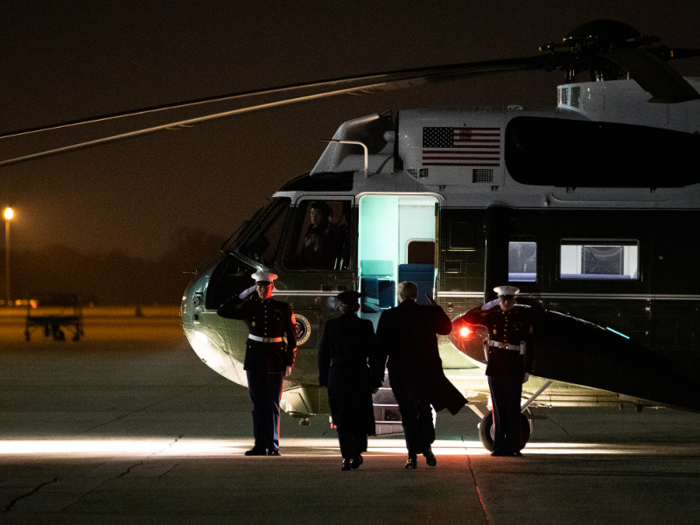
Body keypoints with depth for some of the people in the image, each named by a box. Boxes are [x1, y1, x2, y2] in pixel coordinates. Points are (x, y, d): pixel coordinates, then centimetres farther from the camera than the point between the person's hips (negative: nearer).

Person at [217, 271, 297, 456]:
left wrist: (289, 363, 0)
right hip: (254, 361, 1)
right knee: (258, 404, 4)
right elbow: (223, 311, 1)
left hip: (275, 362, -1)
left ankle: (273, 445, 3)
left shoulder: (283, 309, 2)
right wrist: (243, 295, -1)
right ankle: (260, 445, 7)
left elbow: (292, 337, 5)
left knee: (272, 405, -1)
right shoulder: (248, 307, 5)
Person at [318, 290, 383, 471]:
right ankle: (357, 454, 9)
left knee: (342, 421, 6)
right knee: (360, 417, 15)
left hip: (337, 377, 0)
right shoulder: (365, 326, -5)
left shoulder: (331, 325, -2)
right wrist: (376, 380, 5)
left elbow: (323, 354, 3)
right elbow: (374, 354, -2)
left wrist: (324, 380, 11)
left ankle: (346, 458, -3)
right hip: (360, 378, 0)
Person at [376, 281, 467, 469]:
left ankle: (413, 456, 0)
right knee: (425, 410, 18)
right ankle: (426, 448, 3)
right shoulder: (428, 313, -5)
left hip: (400, 372, -1)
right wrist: (437, 308, 21)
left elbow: (381, 347, -4)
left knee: (408, 414, 6)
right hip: (427, 370, 1)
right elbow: (446, 328, 13)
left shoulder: (388, 316, -7)